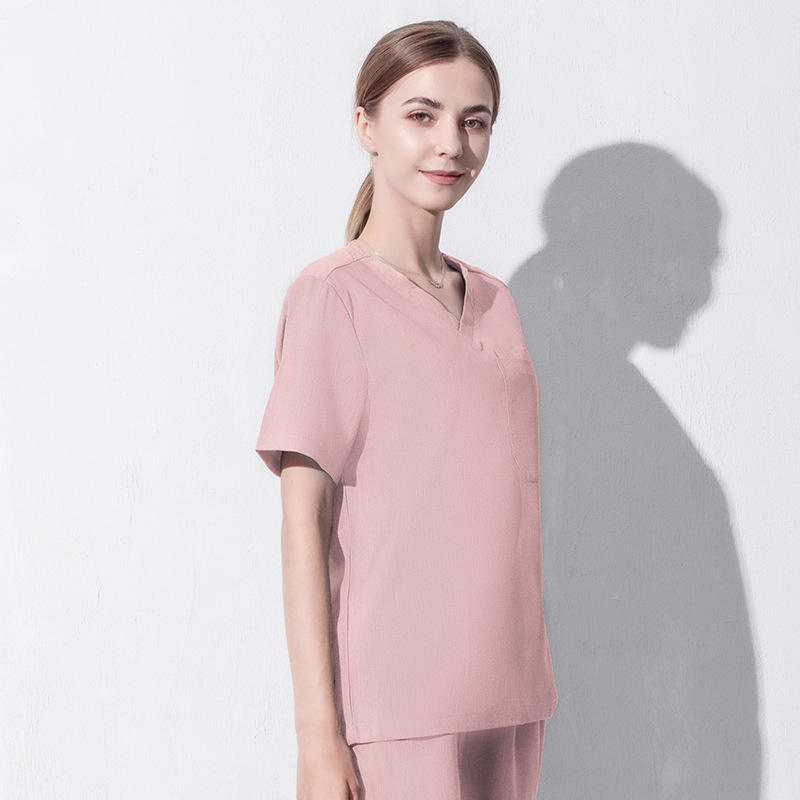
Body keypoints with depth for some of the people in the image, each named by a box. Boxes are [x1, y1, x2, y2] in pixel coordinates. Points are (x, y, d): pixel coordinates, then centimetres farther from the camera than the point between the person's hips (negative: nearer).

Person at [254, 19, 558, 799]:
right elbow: (304, 524, -11)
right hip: (394, 710, -6)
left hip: (507, 701, 6)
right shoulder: (333, 294, -7)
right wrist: (317, 734, -14)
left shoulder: (494, 301, 11)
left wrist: (530, 692, 13)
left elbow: (507, 504, 13)